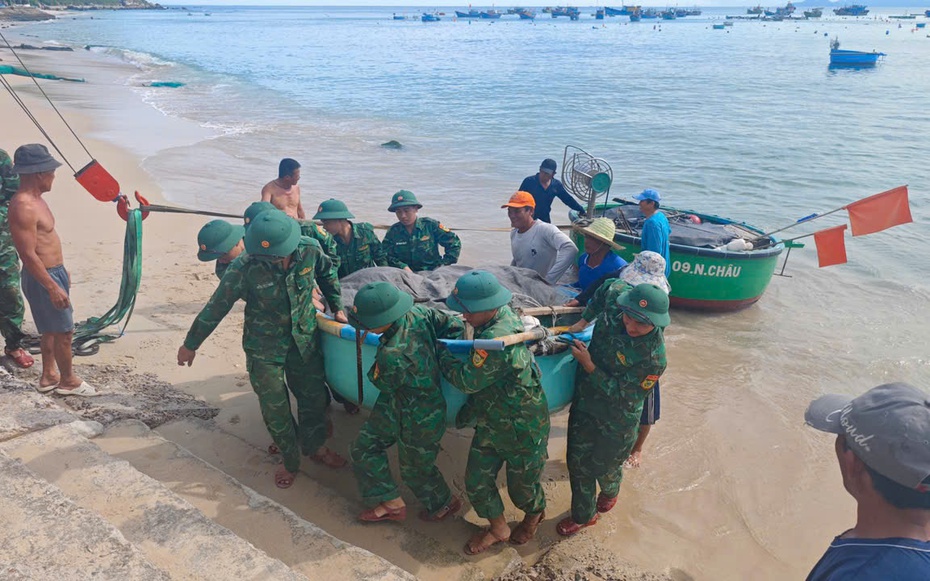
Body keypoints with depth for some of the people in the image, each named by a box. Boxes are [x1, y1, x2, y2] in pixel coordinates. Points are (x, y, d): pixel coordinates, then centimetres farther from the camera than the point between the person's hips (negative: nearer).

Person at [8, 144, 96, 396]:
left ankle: (49, 376, 34)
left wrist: (61, 272, 23)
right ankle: (68, 381, 17)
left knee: (51, 329, 20)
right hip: (42, 278, -10)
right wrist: (53, 287, -24)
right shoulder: (23, 208, -25)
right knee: (64, 331, 2)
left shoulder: (35, 199, 7)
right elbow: (28, 255, -25)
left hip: (53, 271, 10)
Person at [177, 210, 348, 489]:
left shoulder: (310, 250, -18)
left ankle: (314, 447, 41)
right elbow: (216, 307, -14)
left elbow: (327, 274, 6)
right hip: (264, 348, -3)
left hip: (304, 339, 3)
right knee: (275, 408, 6)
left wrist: (337, 307, 10)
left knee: (314, 397, 13)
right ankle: (290, 461, 31)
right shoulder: (245, 268, -26)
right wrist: (191, 345, -4)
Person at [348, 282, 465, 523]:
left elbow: (383, 383, -17)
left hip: (417, 419, -8)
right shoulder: (419, 313, -20)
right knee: (363, 449, 16)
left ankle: (443, 504, 50)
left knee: (414, 469, 20)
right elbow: (456, 326, -11)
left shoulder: (392, 355, -39)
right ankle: (391, 503, 34)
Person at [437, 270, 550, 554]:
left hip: (521, 429, -8)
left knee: (521, 487, 17)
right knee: (476, 481, 14)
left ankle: (535, 514, 51)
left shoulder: (495, 338, -36)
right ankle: (498, 529, 38)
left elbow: (468, 380, -25)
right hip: (490, 422, 8)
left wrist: (442, 355, -9)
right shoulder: (504, 314, -7)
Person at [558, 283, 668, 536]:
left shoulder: (653, 358, -33)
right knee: (578, 463, 16)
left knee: (605, 467, 20)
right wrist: (583, 321, 4)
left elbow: (619, 396, -27)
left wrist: (588, 366, -31)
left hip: (617, 421, -4)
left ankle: (610, 492, 57)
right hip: (584, 401, 5)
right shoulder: (614, 300, -21)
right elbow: (612, 286, 5)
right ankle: (583, 515, 41)